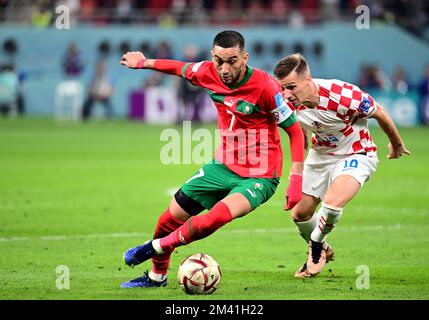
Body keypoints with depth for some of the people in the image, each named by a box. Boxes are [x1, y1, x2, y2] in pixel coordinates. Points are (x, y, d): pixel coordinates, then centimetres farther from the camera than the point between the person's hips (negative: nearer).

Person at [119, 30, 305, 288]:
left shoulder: (265, 86, -23)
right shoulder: (208, 73, -9)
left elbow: (295, 130, -14)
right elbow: (181, 68, 15)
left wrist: (296, 179, -19)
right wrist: (144, 62, 31)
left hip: (259, 177, -6)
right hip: (223, 167, 6)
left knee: (218, 217, -32)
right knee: (170, 219, 9)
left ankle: (157, 247, -6)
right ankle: (157, 275, 39)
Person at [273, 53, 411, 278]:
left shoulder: (342, 96, -35)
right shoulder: (290, 101, -20)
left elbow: (379, 113, -16)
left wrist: (396, 144, 2)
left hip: (356, 155, -5)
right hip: (320, 155, 6)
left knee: (331, 204, -28)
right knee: (299, 214, 7)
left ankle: (316, 246, 3)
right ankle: (323, 251, 39)